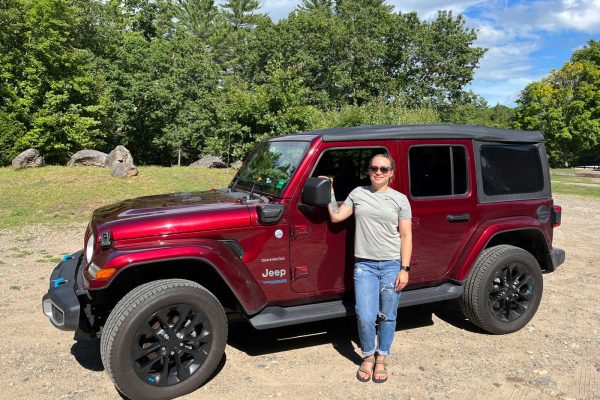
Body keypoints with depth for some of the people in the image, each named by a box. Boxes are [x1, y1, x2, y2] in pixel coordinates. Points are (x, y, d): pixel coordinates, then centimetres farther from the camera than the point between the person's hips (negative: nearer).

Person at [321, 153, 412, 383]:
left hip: (392, 265, 0)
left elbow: (406, 236, 0)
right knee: (365, 317, -3)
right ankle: (368, 356, 22)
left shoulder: (399, 199, 1)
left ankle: (382, 358, 30)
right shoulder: (358, 193, 7)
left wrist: (404, 269, -6)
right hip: (364, 265, 1)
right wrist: (330, 193, 4)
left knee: (387, 316, 9)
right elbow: (336, 216, 10)